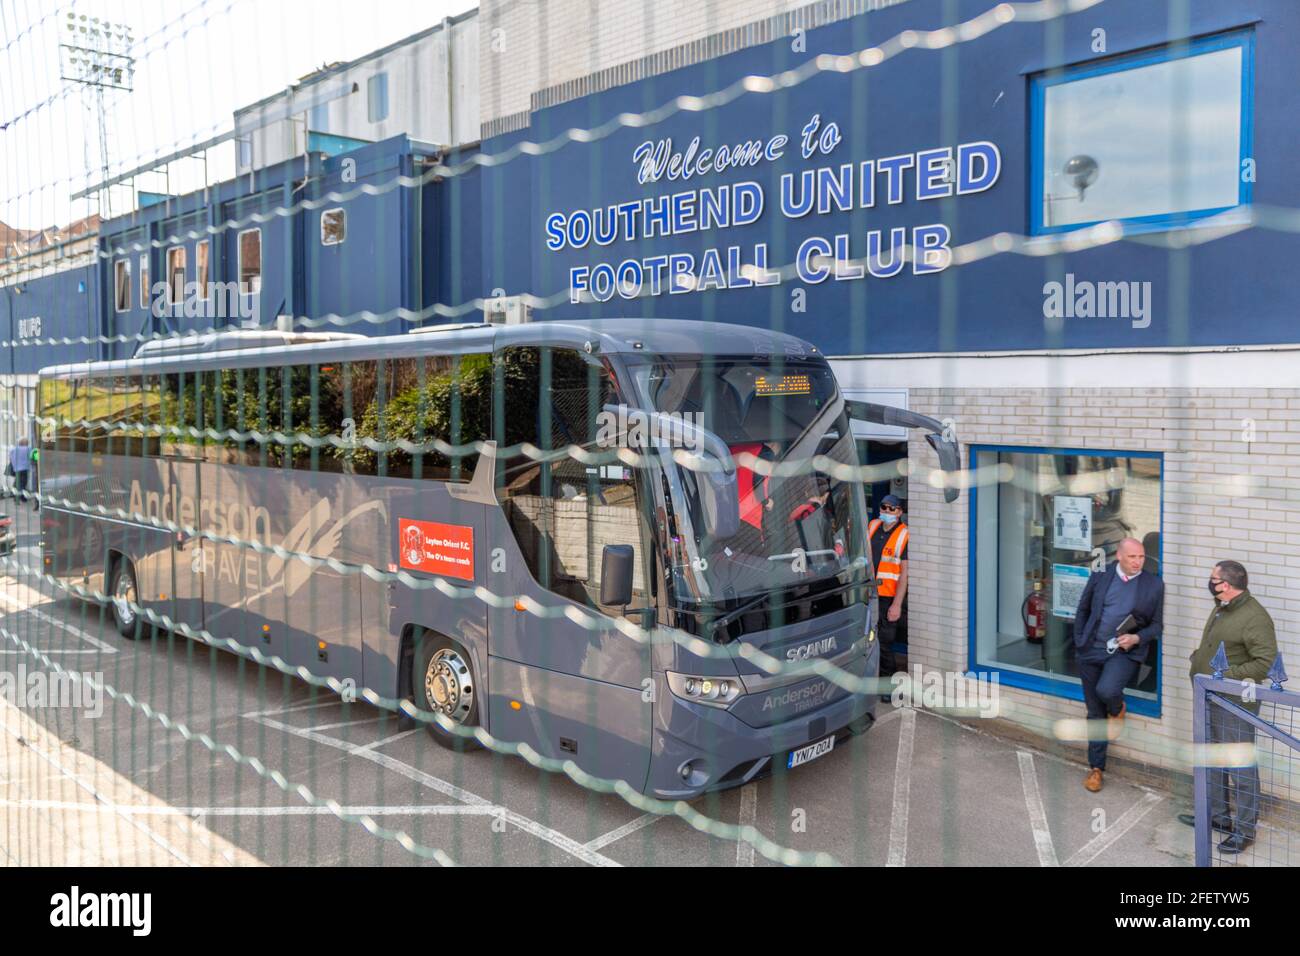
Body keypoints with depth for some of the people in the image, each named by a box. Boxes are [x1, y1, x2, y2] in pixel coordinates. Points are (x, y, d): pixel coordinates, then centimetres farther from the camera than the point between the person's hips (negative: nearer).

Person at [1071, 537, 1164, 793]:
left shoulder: (1154, 585, -2)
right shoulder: (1100, 576, 1)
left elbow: (1156, 625, 3)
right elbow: (1083, 610, 11)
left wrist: (1137, 638, -14)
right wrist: (1079, 642, 4)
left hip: (1125, 652, -2)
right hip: (1091, 651, 2)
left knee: (1106, 690, -29)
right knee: (1095, 713, 8)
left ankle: (1118, 709, 10)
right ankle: (1096, 768, 23)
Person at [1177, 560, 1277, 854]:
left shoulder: (1254, 617, -20)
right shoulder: (1221, 609, 10)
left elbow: (1267, 662, -25)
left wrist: (1229, 676, -26)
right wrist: (1199, 656, 9)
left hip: (1235, 705, -10)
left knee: (1240, 765, -1)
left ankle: (1245, 829, 10)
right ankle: (1217, 815, 33)